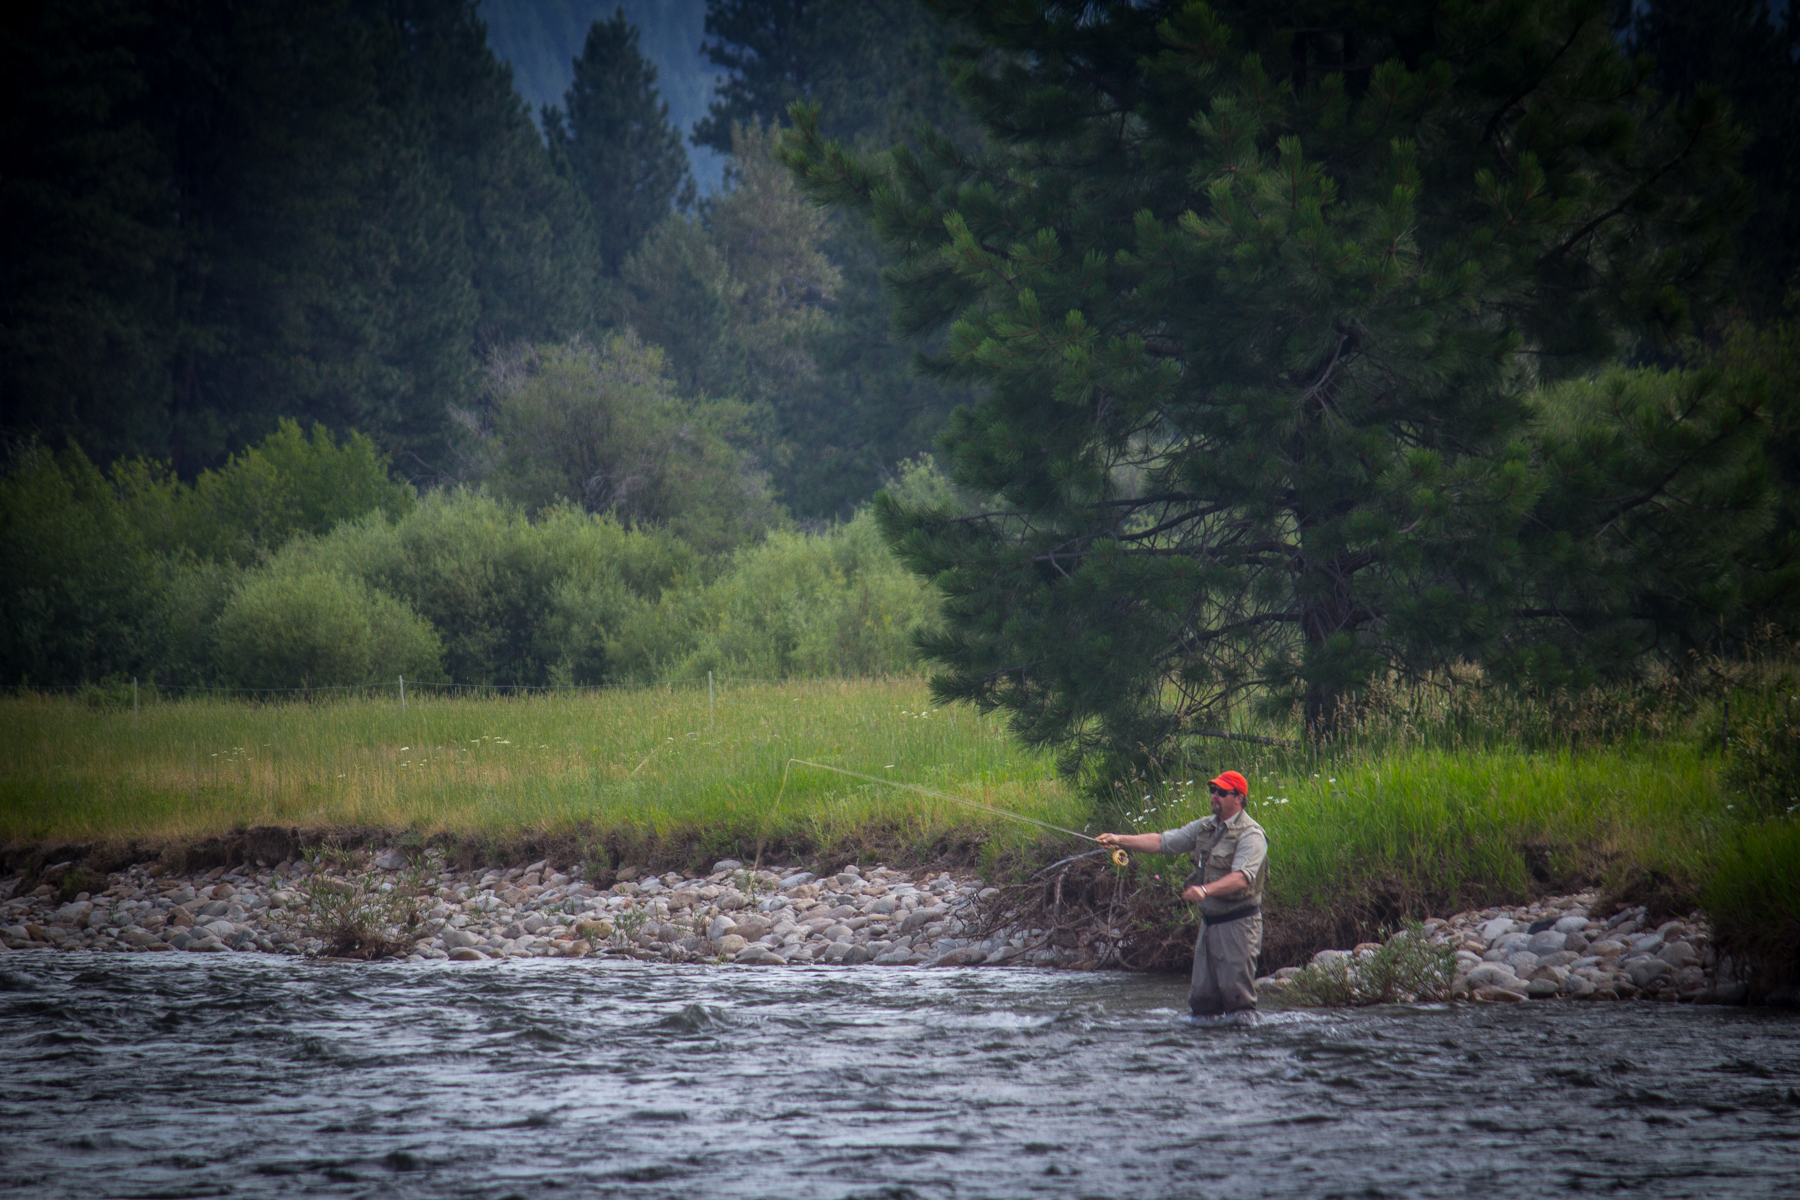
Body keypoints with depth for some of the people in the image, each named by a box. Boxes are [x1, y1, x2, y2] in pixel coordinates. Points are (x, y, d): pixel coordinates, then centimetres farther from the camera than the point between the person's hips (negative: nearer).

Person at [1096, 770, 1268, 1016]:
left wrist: (1206, 890, -39)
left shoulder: (1250, 835, -11)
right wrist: (1120, 840, 1)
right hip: (1209, 920, 8)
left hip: (1238, 922, -8)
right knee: (1202, 995, 8)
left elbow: (1241, 877, -25)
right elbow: (1162, 842, 11)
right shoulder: (1205, 827, 13)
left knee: (1236, 993, -10)